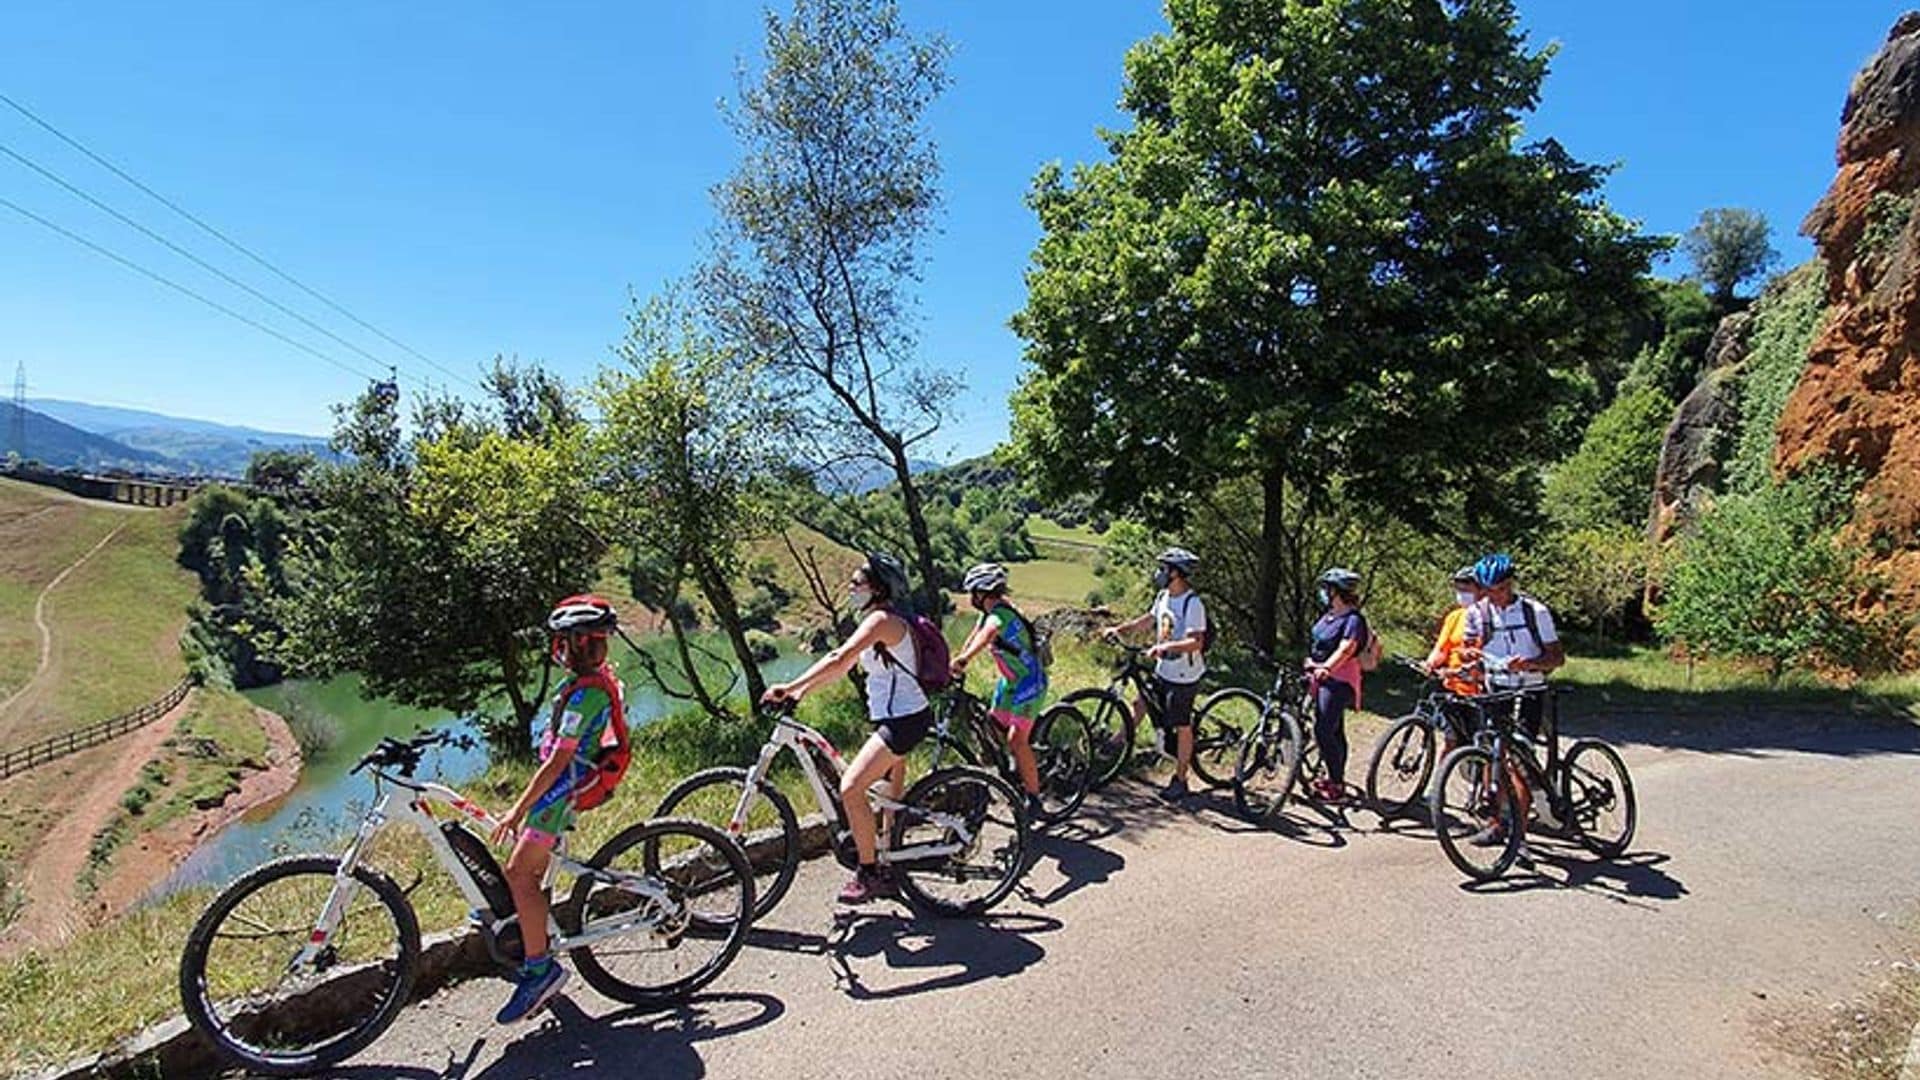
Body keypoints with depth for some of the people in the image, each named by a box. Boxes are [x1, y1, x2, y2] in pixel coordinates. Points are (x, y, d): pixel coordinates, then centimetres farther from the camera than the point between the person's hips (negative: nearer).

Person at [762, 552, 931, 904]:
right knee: (892, 799, 20)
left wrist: (791, 687, -31)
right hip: (897, 718, 11)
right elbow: (843, 665, 12)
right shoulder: (878, 621, 13)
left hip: (903, 720, -11)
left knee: (851, 787, -15)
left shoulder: (882, 620, -17)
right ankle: (890, 873, 34)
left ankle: (868, 872, -3)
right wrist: (801, 692, 3)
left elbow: (839, 659, -30)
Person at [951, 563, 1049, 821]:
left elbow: (986, 635, -47)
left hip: (1030, 681, -10)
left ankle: (1034, 801, -7)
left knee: (1016, 739, -16)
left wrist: (962, 660, -61)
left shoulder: (1001, 615, -27)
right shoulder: (989, 613, 3)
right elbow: (972, 638, 6)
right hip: (1010, 681, 10)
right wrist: (954, 666, -5)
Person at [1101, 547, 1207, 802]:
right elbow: (1149, 619, 18)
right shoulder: (1164, 596, 3)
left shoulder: (1193, 603, -23)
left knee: (1181, 727, 4)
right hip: (1163, 670, 8)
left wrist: (1163, 647, -40)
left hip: (1184, 676, -7)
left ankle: (1179, 780, 17)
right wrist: (1119, 629, 9)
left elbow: (1196, 642, -30)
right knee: (1140, 705, 14)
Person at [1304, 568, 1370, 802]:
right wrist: (1309, 665, 9)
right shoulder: (1328, 616, 13)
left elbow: (1346, 649, -26)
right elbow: (1315, 645, 19)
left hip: (1338, 680, -9)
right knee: (1334, 731, 16)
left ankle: (1337, 785, -4)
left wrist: (1325, 668, -38)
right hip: (1320, 677, 9)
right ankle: (1335, 778, 27)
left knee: (1324, 731, -13)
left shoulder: (1353, 619, -13)